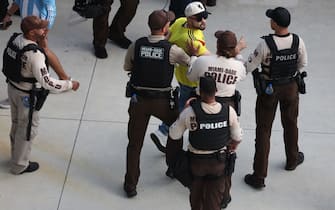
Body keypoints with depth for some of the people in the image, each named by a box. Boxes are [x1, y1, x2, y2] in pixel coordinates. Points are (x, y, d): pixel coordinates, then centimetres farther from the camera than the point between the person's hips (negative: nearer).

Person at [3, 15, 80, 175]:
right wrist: (70, 84, -23)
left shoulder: (15, 39, -11)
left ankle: (17, 154, 48)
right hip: (27, 96, -8)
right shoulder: (35, 54, -34)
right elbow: (47, 83, -34)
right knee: (28, 129, 13)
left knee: (17, 123, 27)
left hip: (13, 87, 8)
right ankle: (19, 165, 29)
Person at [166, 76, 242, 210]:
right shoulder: (229, 111, -18)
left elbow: (173, 137, -14)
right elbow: (237, 138, -3)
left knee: (196, 197, 26)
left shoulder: (189, 112, -25)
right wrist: (230, 150, 15)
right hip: (219, 163, 1)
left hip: (196, 162, -1)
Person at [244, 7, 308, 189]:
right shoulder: (298, 41, -15)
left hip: (269, 89, -3)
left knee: (263, 131, 5)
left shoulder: (266, 44, -28)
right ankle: (292, 160, 49)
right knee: (290, 124, 26)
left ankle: (259, 176, 7)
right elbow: (303, 64, 0)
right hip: (291, 87, 3)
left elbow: (248, 67, -21)